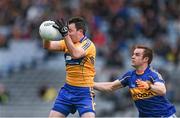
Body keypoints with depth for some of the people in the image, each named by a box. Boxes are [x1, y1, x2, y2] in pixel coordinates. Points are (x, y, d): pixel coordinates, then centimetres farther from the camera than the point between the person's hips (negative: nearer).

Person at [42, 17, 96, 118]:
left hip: (84, 90, -7)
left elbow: (75, 54, -33)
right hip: (68, 88, 7)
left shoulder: (88, 44, -13)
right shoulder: (68, 42, 8)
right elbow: (48, 46, 4)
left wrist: (65, 34, -38)